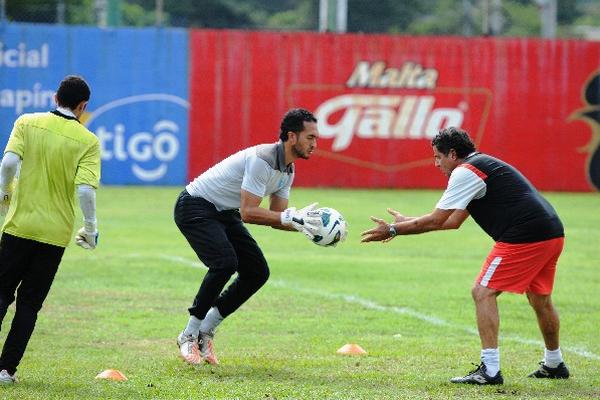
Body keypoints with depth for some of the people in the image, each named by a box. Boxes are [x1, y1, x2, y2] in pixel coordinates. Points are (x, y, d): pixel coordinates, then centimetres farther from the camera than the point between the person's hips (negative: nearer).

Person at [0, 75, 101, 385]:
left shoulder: (27, 123, -1)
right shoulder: (88, 141, -4)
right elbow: (85, 189, -14)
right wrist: (90, 228, -1)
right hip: (56, 232, 0)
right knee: (29, 303, 10)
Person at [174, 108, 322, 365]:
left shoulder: (287, 170, 3)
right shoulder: (262, 160, -28)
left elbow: (277, 217, 5)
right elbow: (247, 213, -33)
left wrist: (303, 224, -13)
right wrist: (290, 217, -38)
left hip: (225, 214, 10)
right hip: (195, 207, -10)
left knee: (258, 271, -1)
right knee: (225, 263, -29)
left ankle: (205, 331, 10)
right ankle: (189, 335, -15)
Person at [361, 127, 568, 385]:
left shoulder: (465, 172, -6)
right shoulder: (483, 166, 25)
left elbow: (435, 221, -7)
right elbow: (454, 221, 31)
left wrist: (393, 230, 3)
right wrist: (407, 222, 34)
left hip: (524, 238, -10)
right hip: (552, 235, 10)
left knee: (483, 293, -7)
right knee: (540, 300, 23)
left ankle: (490, 370, -13)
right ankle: (554, 365, 37)